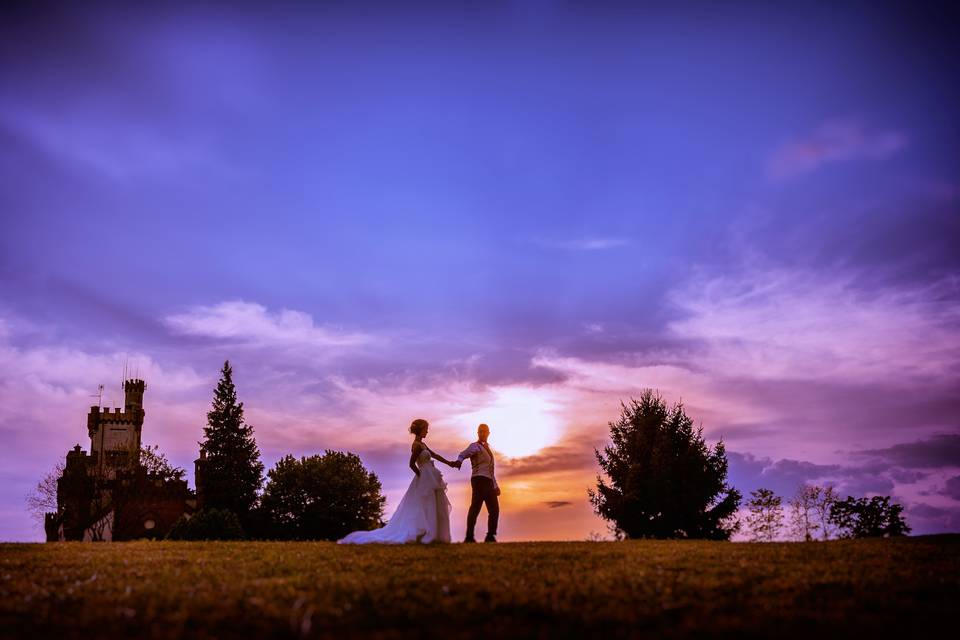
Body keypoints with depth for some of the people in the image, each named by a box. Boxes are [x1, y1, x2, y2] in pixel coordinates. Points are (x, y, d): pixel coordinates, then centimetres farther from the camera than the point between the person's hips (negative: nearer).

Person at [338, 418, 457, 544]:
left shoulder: (422, 444, 14)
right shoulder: (417, 445, -15)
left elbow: (434, 455, 22)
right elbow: (412, 464, -20)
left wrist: (449, 463, 25)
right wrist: (421, 475, -9)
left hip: (430, 480, 10)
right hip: (426, 481, -10)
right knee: (425, 510, -7)